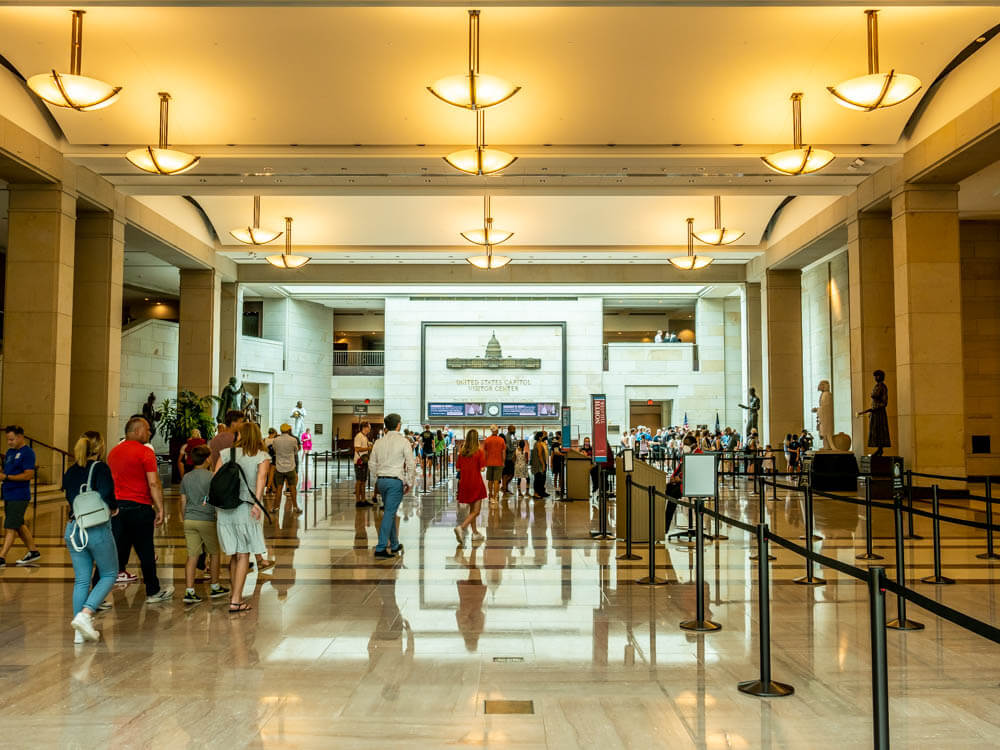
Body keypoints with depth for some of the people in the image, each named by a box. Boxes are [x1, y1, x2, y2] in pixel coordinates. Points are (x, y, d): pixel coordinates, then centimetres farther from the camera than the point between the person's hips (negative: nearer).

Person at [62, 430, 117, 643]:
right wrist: (114, 508, -3)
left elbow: (70, 497, 9)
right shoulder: (100, 468, -10)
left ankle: (81, 631, 12)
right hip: (98, 530, -6)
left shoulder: (70, 472, 9)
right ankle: (85, 614, -8)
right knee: (109, 574, 9)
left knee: (81, 580, 11)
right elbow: (106, 494, -21)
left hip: (73, 530, 6)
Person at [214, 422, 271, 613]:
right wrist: (257, 502, -23)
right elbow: (261, 477, -16)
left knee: (233, 554, 16)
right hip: (245, 509, -3)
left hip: (224, 510, 3)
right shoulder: (262, 456, 2)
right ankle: (236, 601, 2)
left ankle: (234, 595, 26)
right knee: (243, 555, 4)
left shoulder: (226, 454, 9)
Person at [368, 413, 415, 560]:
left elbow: (372, 464, 12)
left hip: (381, 480, 6)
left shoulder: (378, 442, 7)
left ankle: (394, 545, 28)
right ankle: (380, 549, -8)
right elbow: (411, 464, -8)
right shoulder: (403, 441, -7)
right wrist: (409, 483, 2)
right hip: (396, 481, -6)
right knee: (389, 514, -5)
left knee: (390, 512, 18)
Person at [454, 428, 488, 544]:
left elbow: (458, 468, 2)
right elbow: (482, 469, -15)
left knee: (471, 509, 19)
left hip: (464, 484, 5)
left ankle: (475, 533, 25)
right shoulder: (479, 452, -12)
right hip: (476, 483, -5)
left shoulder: (462, 452, 1)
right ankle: (461, 527, -20)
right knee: (475, 511, 0)